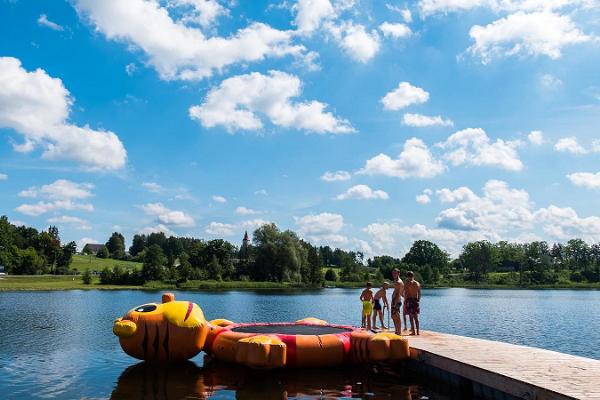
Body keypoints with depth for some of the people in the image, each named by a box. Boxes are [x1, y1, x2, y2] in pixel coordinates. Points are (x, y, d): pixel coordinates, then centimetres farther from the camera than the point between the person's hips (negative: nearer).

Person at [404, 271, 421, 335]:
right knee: (416, 317, 12)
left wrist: (405, 301, -9)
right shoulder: (418, 283, 9)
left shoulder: (407, 283, -7)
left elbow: (406, 293, -13)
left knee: (411, 317, -2)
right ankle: (417, 331, 13)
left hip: (409, 300, -5)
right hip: (415, 300, 5)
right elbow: (419, 294, 11)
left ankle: (413, 331, -4)